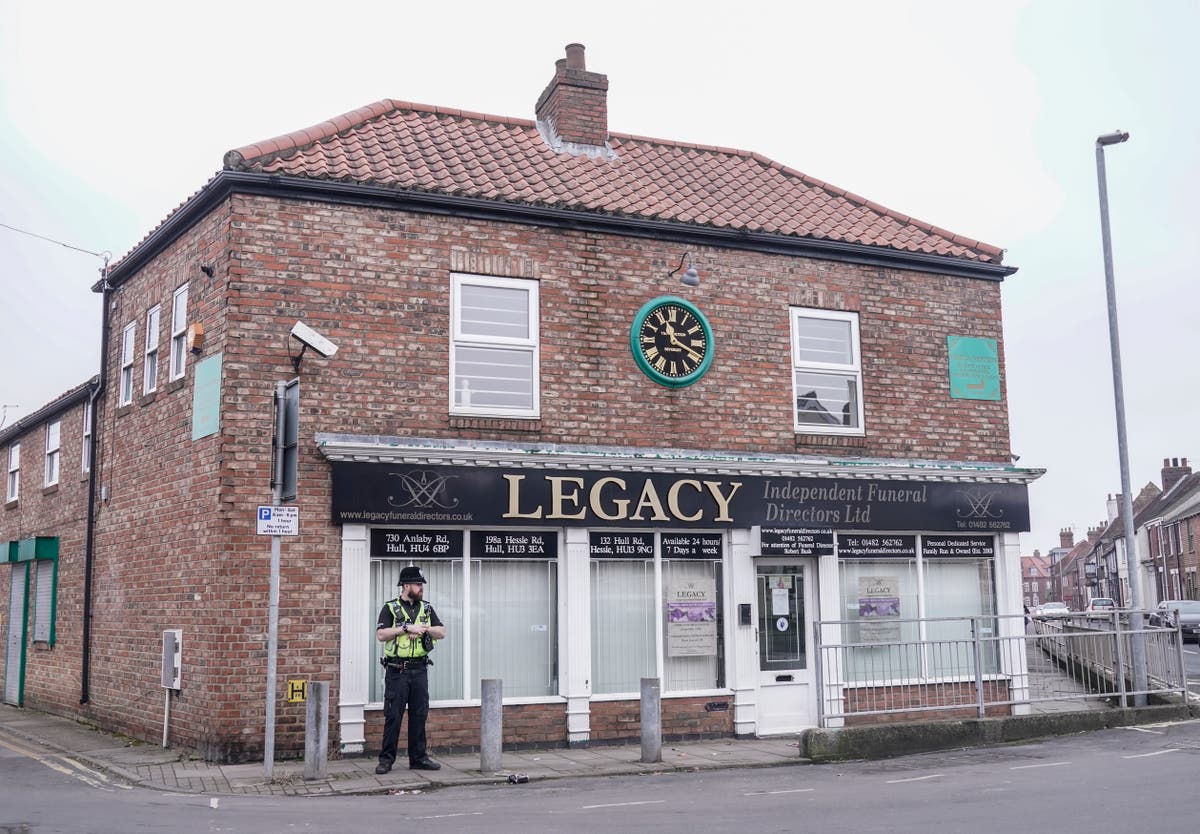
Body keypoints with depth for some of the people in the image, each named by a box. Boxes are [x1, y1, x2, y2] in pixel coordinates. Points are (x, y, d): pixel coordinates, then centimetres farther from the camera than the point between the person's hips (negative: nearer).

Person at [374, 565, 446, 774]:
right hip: (397, 671, -4)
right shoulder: (390, 608, -1)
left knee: (419, 715, 7)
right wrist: (407, 627, -16)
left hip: (419, 670, 4)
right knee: (393, 716, -2)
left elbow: (442, 633, 6)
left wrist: (423, 628, -10)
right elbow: (381, 635, -12)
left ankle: (418, 758, 15)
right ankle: (386, 759, 6)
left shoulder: (427, 608, 12)